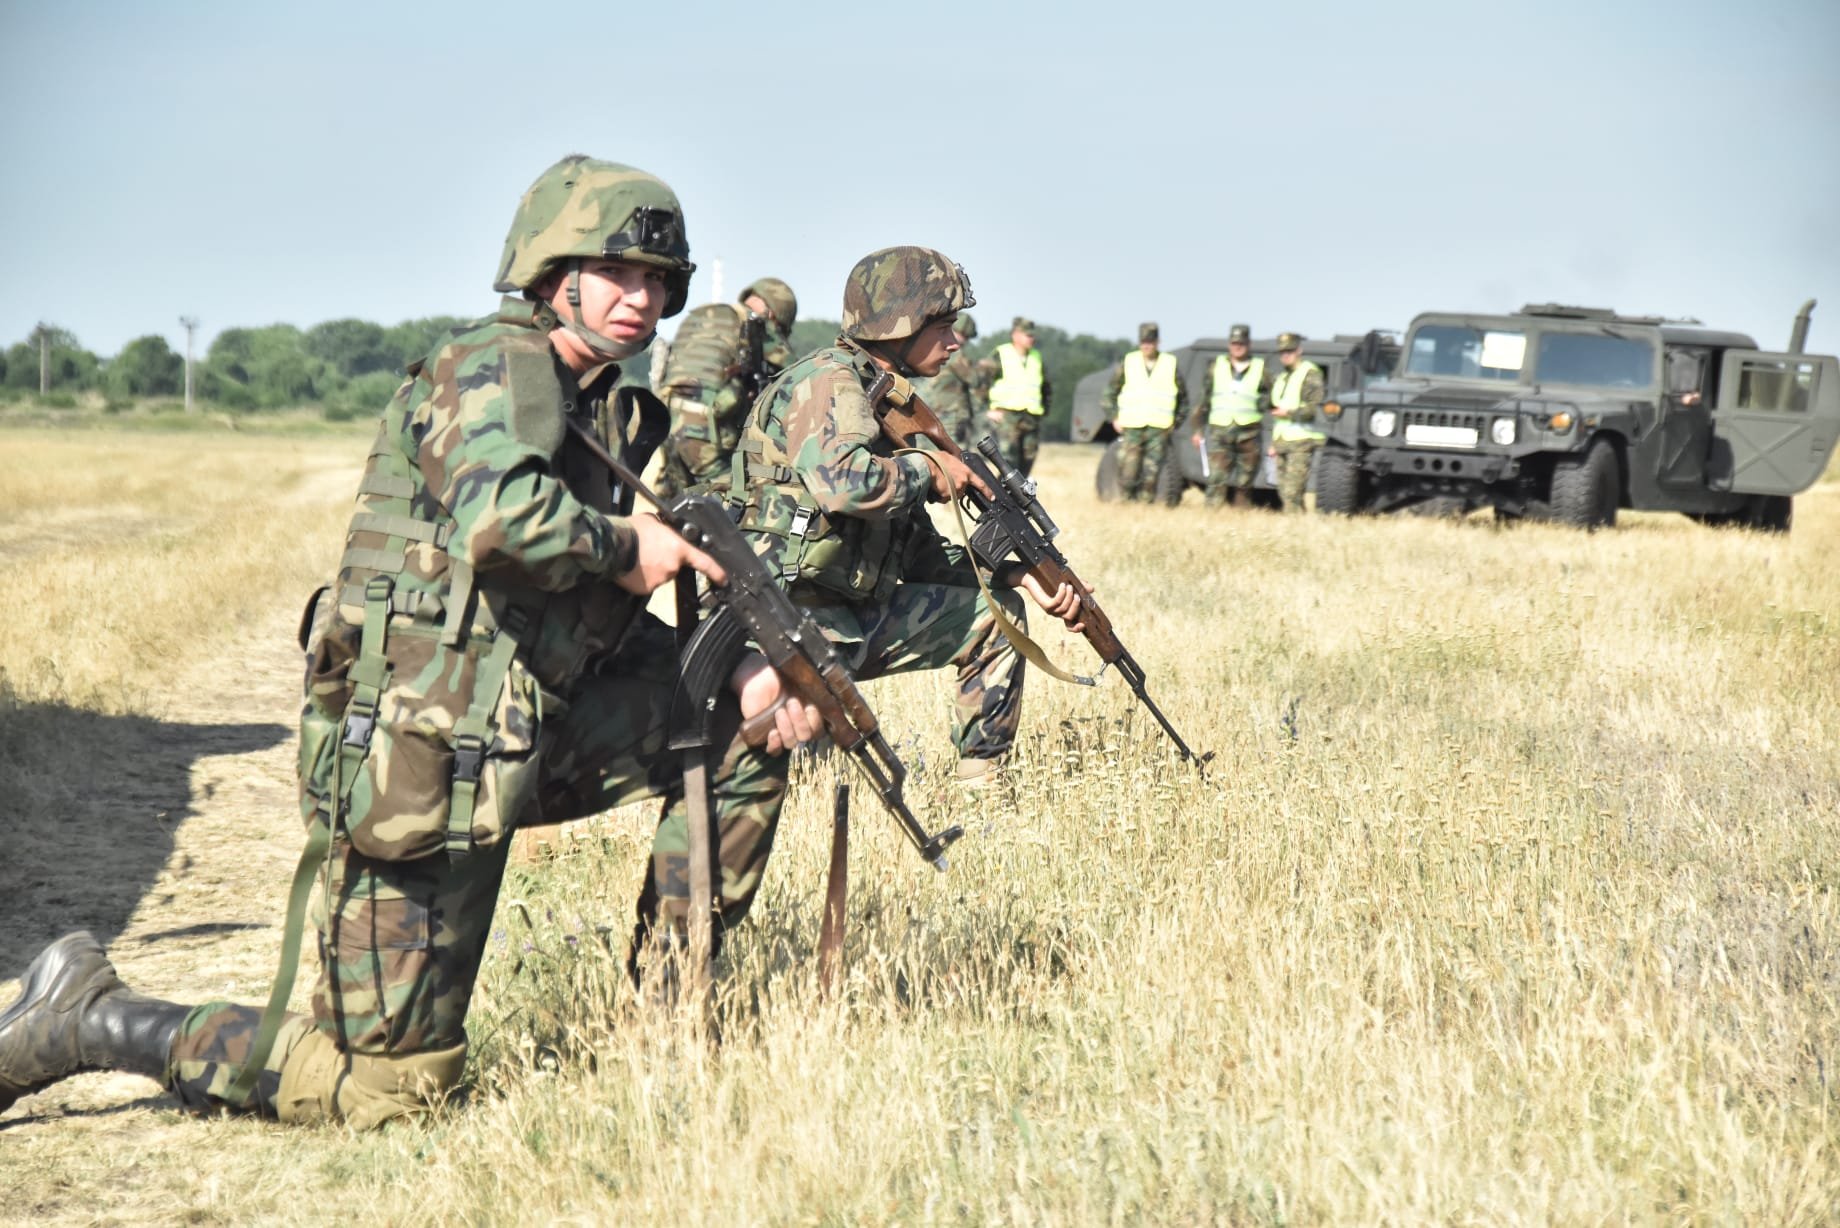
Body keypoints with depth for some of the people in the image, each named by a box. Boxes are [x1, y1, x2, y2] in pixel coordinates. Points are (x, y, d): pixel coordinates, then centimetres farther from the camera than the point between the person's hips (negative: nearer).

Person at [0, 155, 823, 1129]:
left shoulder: (611, 416, 18)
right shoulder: (494, 367, -10)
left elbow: (617, 634, 19)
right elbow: (500, 515, -32)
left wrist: (737, 678, 4)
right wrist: (625, 547, -14)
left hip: (521, 744, 9)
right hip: (414, 765, -9)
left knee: (749, 714, 7)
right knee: (383, 1089, -5)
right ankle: (88, 1021, 10)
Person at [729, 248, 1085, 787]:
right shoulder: (827, 383, -12)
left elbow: (917, 551, 19)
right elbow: (844, 482, -34)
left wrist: (1019, 575, 8)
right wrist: (928, 469, -14)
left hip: (857, 615, 10)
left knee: (996, 610, 16)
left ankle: (983, 786, 20)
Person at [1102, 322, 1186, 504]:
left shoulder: (1170, 364, 7)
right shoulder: (1128, 363, 6)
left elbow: (1183, 397, 17)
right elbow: (1110, 392, 14)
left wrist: (1175, 422, 9)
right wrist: (1114, 418, 6)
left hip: (1159, 428, 0)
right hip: (1131, 427, 0)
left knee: (1151, 474, -3)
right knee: (1127, 473, -9)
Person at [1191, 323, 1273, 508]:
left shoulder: (1260, 370, 6)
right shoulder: (1216, 367, 10)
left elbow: (1272, 398, 13)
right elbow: (1203, 399, 13)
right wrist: (1197, 428, 10)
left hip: (1248, 432, 0)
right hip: (1220, 430, 0)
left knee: (1244, 484, 4)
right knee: (1217, 479, -12)